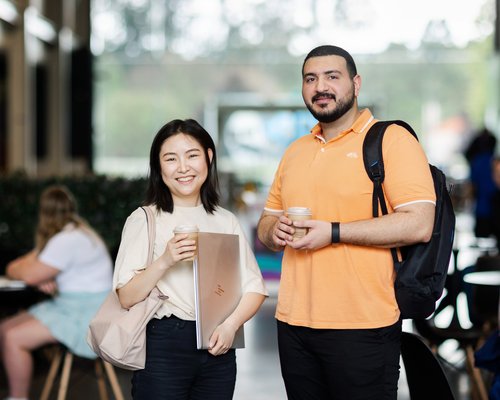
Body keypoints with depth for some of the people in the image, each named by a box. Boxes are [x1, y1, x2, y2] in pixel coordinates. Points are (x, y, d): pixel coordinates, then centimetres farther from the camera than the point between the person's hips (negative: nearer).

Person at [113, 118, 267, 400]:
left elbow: (255, 288, 6)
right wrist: (165, 261, -21)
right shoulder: (144, 219, -1)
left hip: (218, 347, 3)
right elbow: (127, 298, -8)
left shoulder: (226, 221, 9)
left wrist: (231, 324, -10)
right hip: (163, 346, -3)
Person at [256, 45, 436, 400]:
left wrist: (333, 232, -18)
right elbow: (266, 223, 23)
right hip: (294, 323, 6)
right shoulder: (295, 151, 16)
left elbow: (419, 225, -16)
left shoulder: (391, 140, -5)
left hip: (362, 328, -6)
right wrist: (274, 231, -2)